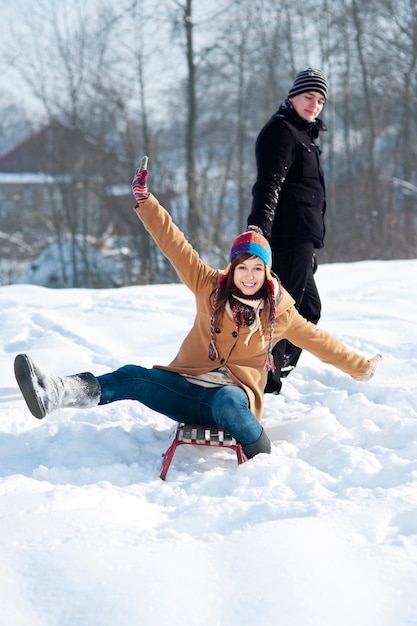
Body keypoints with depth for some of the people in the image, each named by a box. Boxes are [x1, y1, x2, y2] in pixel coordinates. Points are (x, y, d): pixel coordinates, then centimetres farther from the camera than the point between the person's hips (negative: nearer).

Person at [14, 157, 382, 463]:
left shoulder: (280, 310, 6)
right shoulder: (211, 287, 6)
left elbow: (317, 340, 20)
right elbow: (175, 245, 3)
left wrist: (359, 367, 26)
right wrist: (145, 201, -2)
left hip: (234, 394, -1)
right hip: (188, 385, 2)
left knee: (226, 402, -41)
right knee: (133, 377, -26)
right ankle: (55, 394, -47)